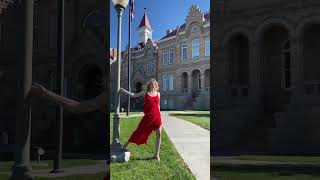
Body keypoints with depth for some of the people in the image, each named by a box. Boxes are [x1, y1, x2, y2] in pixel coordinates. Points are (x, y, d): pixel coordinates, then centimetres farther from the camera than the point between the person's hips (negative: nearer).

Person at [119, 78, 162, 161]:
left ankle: (157, 154, 10)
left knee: (158, 135, 0)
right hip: (147, 117, -2)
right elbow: (133, 95, 6)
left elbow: (158, 105, 16)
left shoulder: (158, 94, 10)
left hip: (156, 116, 2)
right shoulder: (145, 92, 5)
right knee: (139, 132, 1)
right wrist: (124, 91, -1)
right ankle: (127, 144, 23)